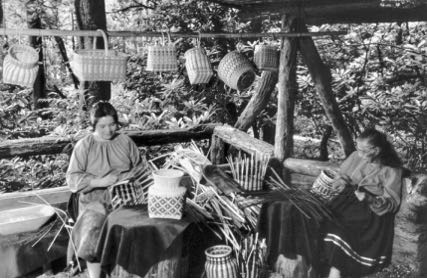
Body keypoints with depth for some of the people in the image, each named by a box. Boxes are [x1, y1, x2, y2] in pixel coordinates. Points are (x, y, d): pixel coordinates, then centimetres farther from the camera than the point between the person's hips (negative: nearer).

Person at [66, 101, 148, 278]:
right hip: (96, 199, -2)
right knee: (92, 229, -27)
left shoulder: (125, 141, 10)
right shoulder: (84, 146, 2)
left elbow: (140, 166, 21)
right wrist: (99, 181, -16)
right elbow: (72, 178, -3)